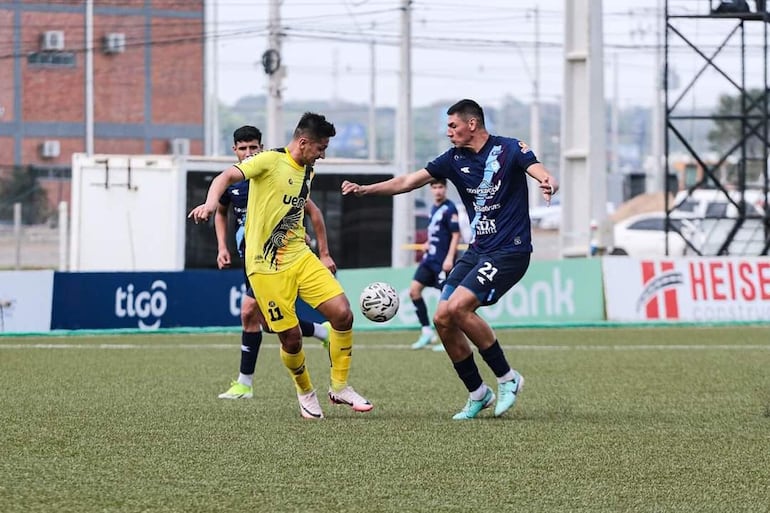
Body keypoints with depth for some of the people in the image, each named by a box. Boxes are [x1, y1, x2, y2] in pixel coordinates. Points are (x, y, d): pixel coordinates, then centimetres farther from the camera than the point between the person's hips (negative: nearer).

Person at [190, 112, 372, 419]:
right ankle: (306, 393, 21)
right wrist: (211, 203, -45)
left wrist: (323, 254, 32)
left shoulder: (306, 171, 11)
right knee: (291, 337, -7)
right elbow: (227, 177, -24)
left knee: (343, 313, -10)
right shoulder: (270, 161, -11)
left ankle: (340, 387, 6)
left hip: (300, 257, 6)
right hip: (267, 267, -6)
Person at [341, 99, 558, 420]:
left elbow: (538, 171, -25)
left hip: (510, 251, -7)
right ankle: (477, 394, 11)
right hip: (477, 250, 7)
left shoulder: (510, 149, -9)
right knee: (442, 319, -4)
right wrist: (364, 190, -1)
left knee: (458, 307, -23)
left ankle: (507, 378, -8)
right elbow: (408, 182, 9)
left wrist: (548, 184, -49)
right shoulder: (455, 159, 8)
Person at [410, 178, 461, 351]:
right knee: (414, 289, 0)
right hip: (430, 258, 8)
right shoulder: (434, 208, 13)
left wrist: (449, 258, -21)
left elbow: (456, 235, -15)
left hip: (443, 260, -8)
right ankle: (426, 331, 6)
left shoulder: (449, 208, -11)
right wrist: (429, 243, 13)